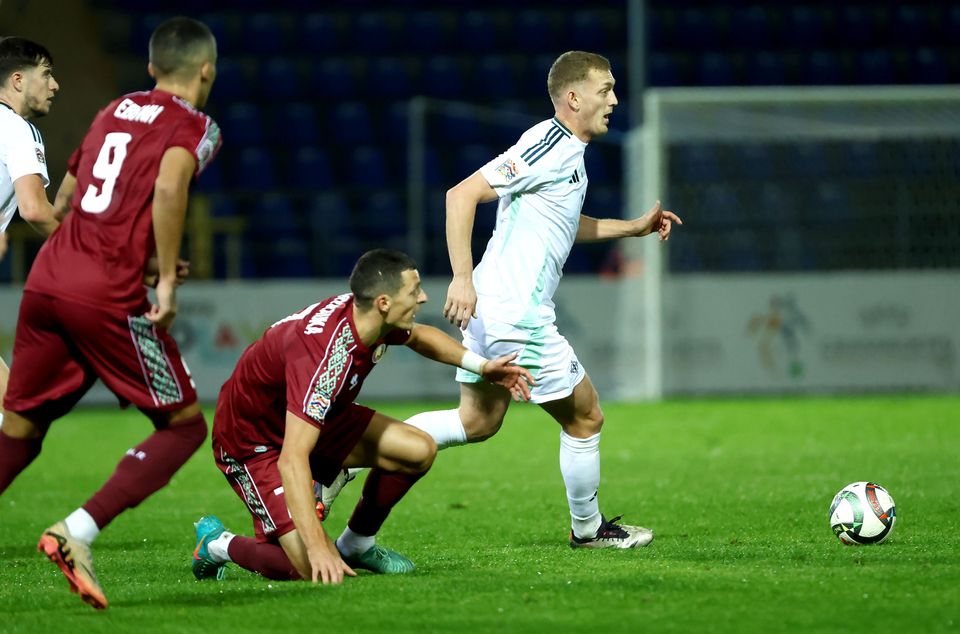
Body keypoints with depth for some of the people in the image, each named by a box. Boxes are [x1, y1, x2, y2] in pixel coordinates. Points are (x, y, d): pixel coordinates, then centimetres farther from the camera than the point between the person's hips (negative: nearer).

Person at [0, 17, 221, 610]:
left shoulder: (114, 112, 20)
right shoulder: (195, 127, 1)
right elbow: (168, 188, -20)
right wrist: (167, 282, -14)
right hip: (109, 298, -6)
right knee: (185, 424, 6)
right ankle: (77, 533, -11)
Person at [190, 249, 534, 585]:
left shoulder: (363, 313, -12)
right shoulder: (323, 352, -39)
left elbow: (419, 336, 17)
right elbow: (292, 460, -44)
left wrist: (482, 366, 5)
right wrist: (317, 548, -49)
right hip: (252, 443, -9)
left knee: (419, 450, -3)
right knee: (316, 569, -22)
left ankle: (356, 545, 19)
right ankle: (220, 544, 6)